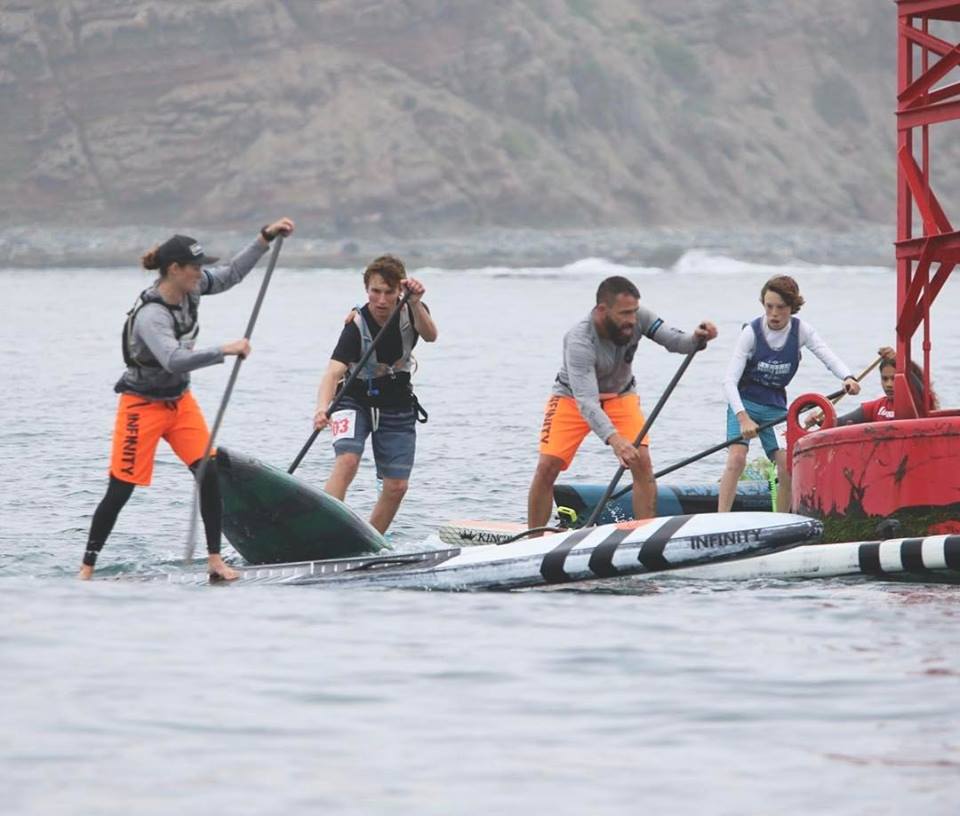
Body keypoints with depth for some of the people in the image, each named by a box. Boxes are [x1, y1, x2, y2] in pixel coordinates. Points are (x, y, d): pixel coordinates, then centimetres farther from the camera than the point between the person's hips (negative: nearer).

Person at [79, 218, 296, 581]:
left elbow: (232, 273, 7)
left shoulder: (190, 289, -6)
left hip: (180, 400, 7)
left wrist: (267, 237, 1)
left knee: (209, 473, -6)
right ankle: (87, 568, 6)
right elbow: (174, 360, -43)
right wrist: (225, 351, -40)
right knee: (120, 490, -4)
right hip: (143, 404, -7)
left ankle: (215, 561, 0)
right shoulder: (150, 314, -30)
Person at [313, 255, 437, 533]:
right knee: (347, 461, -29)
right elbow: (334, 371, -37)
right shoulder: (356, 326, -25)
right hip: (356, 401, -4)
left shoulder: (411, 312, -12)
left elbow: (430, 336, -32)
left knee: (396, 486, 0)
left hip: (397, 407, 4)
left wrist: (415, 304, -50)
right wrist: (322, 408, -56)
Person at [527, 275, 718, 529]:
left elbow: (674, 341, -21)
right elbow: (586, 401, -44)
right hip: (573, 397, -3)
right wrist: (613, 438, -58)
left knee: (641, 461, -15)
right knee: (547, 466, -15)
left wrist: (696, 339, -46)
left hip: (619, 395, 3)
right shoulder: (579, 342, -37)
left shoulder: (638, 317, -24)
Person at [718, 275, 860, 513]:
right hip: (744, 404, -3)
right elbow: (730, 381, -21)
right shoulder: (752, 333, -17)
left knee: (787, 466, -10)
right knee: (737, 457, -23)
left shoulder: (801, 330, -8)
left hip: (775, 406, 3)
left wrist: (847, 377, -41)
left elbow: (828, 357, -18)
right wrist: (743, 418, -34)